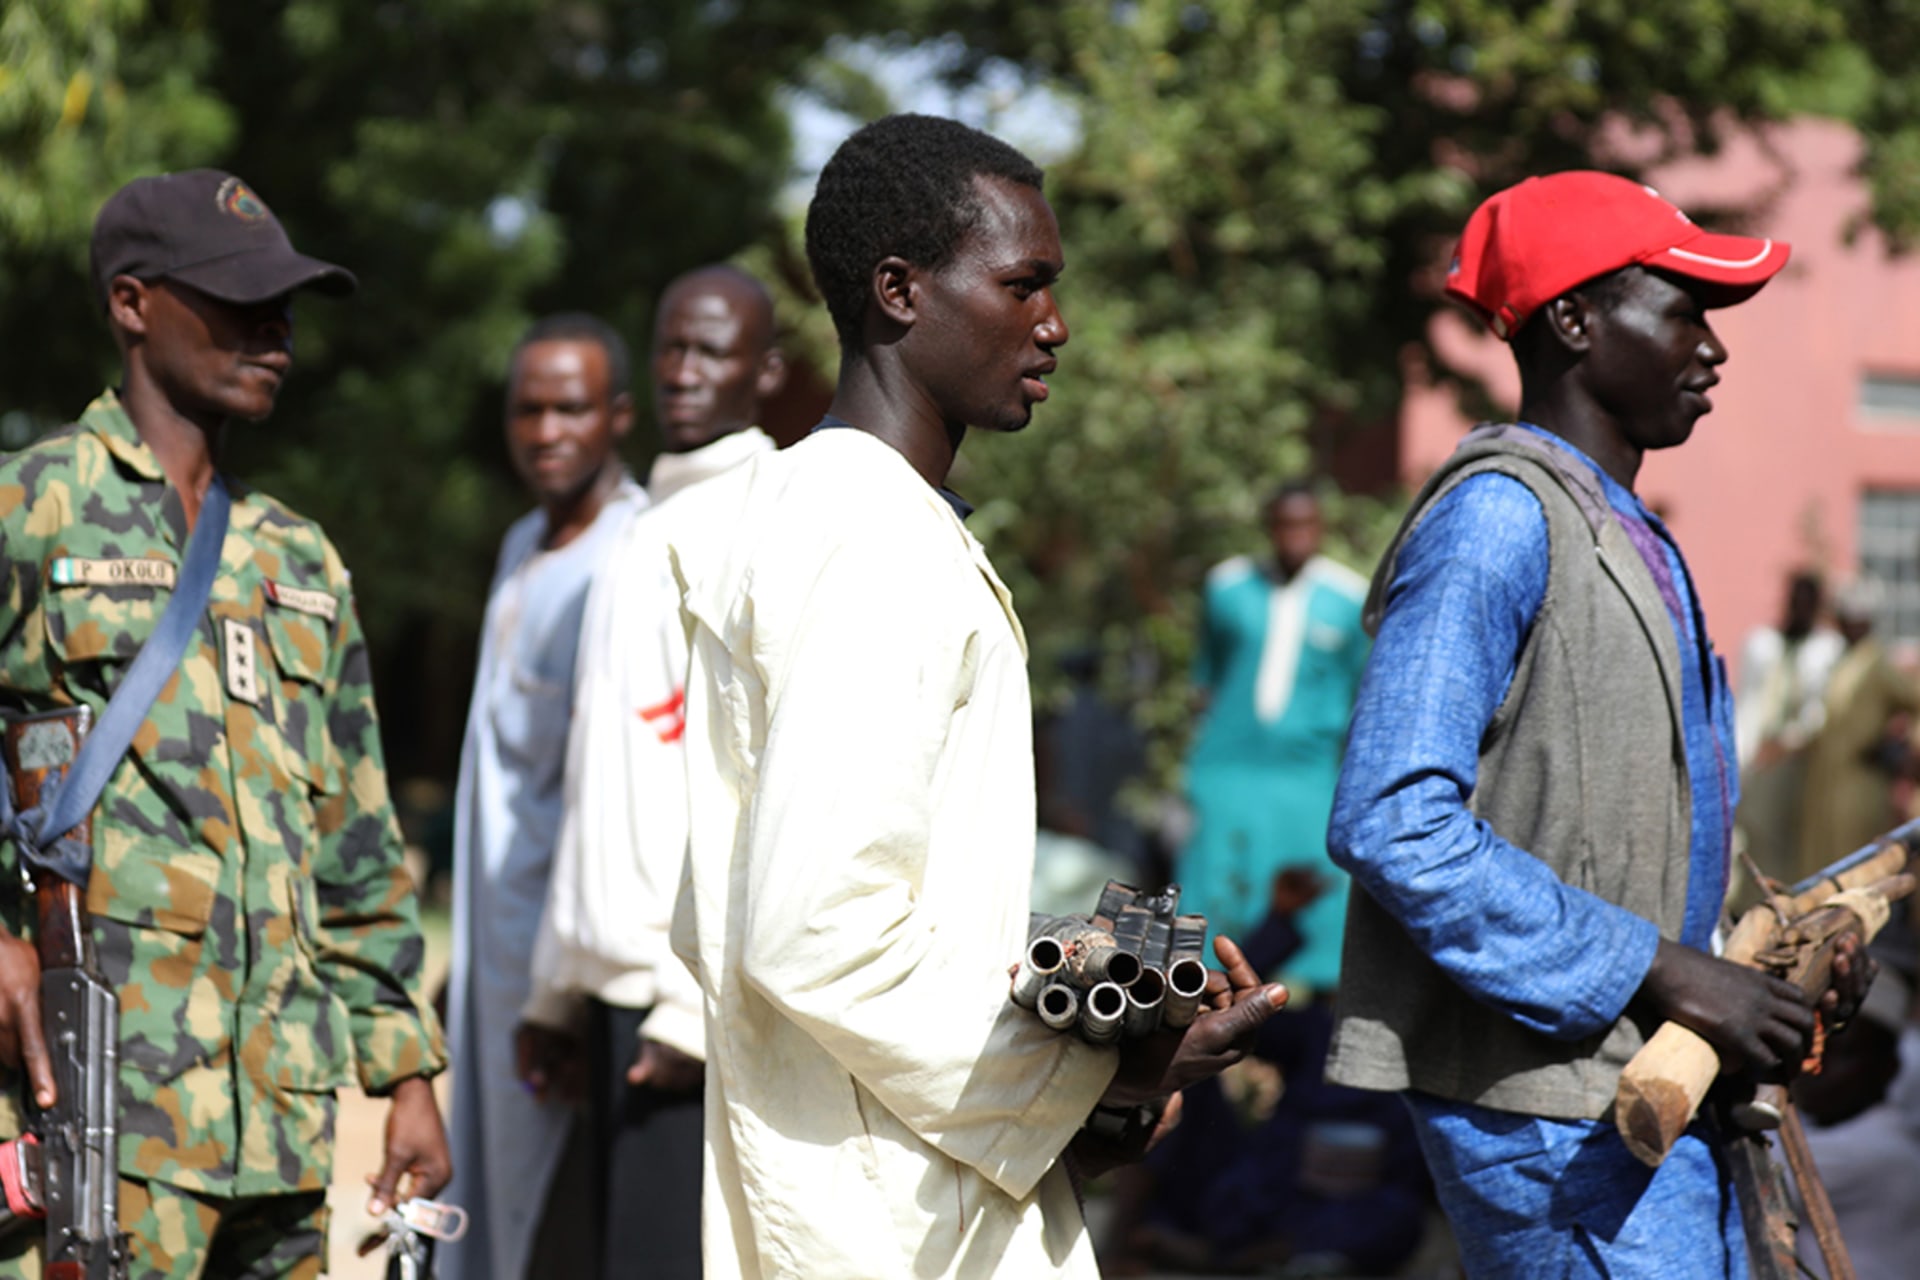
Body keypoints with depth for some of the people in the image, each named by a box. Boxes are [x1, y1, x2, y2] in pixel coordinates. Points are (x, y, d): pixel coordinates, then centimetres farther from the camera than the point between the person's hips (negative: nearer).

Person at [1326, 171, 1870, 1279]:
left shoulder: (1632, 537, 18)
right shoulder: (1498, 518, -13)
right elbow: (1393, 823, -23)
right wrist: (1661, 971, -21)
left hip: (1646, 1089, 10)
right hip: (1544, 1096, -10)